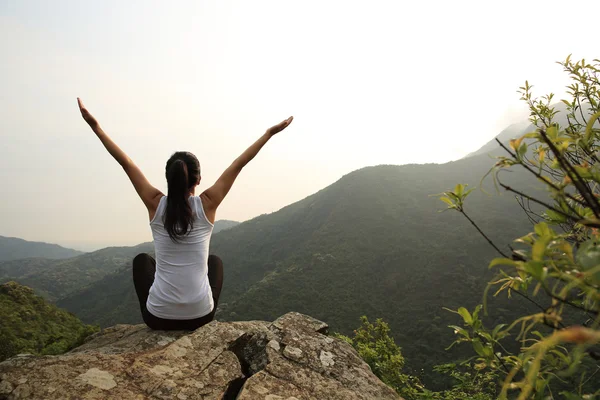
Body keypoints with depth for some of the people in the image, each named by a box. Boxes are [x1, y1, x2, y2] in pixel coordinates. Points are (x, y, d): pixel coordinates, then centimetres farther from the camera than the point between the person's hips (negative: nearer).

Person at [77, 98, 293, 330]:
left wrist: (95, 126, 9)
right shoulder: (207, 204, -8)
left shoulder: (156, 204, -7)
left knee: (142, 260, 31)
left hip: (158, 317, 1)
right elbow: (239, 164, -1)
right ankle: (194, 319, 35)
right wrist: (270, 133, 8)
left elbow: (125, 162, 1)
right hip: (200, 316, 0)